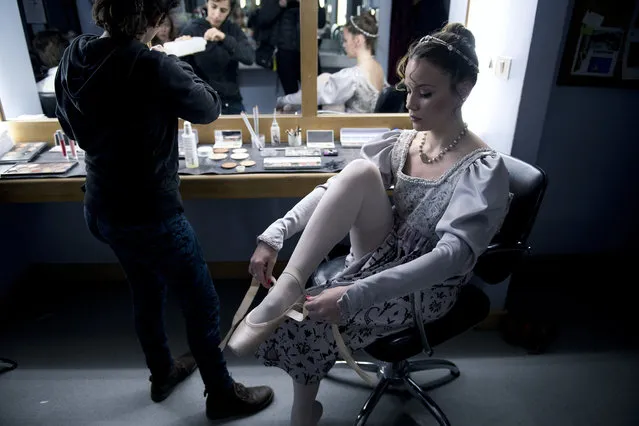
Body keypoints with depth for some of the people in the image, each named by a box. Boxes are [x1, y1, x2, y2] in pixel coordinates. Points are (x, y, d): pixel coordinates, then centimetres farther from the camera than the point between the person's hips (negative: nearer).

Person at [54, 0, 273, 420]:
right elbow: (209, 108, -8)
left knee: (147, 292, 27)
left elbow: (70, 126, 13)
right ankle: (221, 393, 31)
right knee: (202, 304, 11)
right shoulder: (154, 67, -25)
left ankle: (162, 373, 48)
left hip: (102, 210, 8)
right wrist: (178, 68, 6)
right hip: (151, 215, -8)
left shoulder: (74, 58, -2)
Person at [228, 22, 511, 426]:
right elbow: (333, 189, -7)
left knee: (311, 318, -26)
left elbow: (454, 254, -33)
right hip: (381, 258, 5)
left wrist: (354, 296, -42)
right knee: (359, 171, -24)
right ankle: (286, 287, -27)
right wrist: (276, 234, -22)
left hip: (427, 288, -4)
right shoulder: (400, 143, -1)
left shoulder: (484, 169, -19)